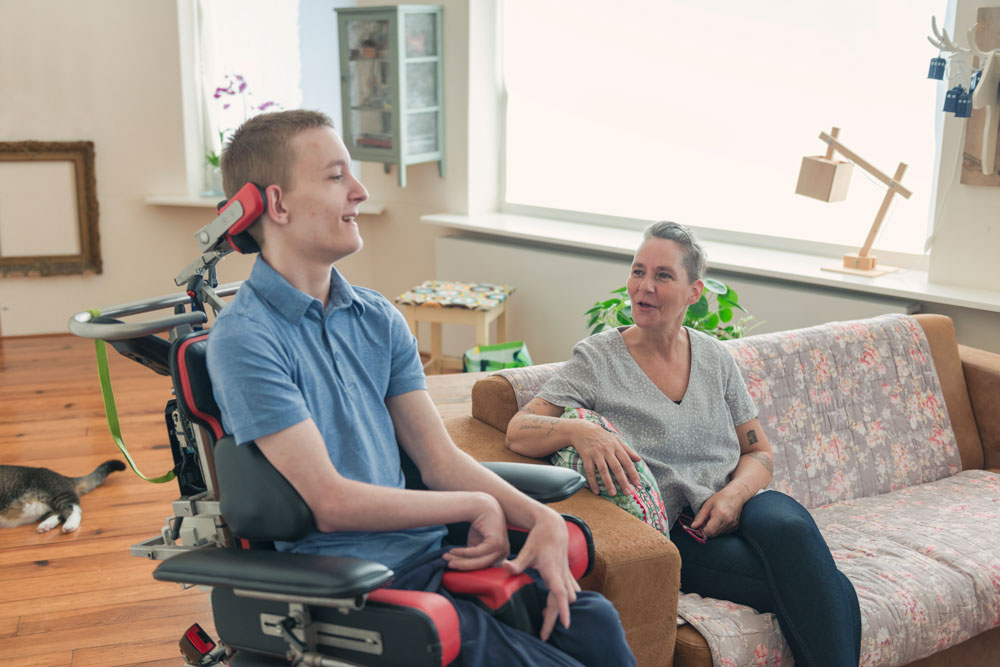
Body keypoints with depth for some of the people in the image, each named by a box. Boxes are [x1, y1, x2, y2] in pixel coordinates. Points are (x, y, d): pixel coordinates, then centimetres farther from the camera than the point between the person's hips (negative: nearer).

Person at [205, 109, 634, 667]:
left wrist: (542, 518, -7)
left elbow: (440, 458, 8)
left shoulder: (378, 318, 10)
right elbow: (330, 502, -15)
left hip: (429, 555, 6)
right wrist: (477, 506, -6)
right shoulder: (245, 340, -11)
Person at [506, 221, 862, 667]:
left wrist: (733, 495, -9)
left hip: (737, 508, 4)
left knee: (789, 527, -33)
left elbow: (759, 453, 14)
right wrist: (578, 432, -33)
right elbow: (518, 430, -11)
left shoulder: (713, 356, 11)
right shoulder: (597, 359, -2)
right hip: (674, 532, -4)